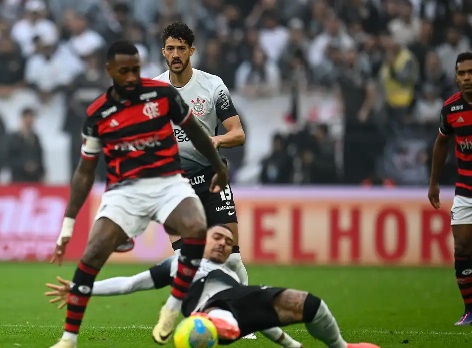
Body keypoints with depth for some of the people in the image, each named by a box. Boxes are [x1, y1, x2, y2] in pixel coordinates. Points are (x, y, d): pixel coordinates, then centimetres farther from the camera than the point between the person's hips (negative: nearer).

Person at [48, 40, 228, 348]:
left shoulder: (163, 93, -3)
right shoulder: (98, 114, -1)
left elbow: (194, 130, 14)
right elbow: (85, 171, 7)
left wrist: (219, 167, 23)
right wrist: (68, 223, 3)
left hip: (169, 182, 0)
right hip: (125, 190, 0)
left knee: (197, 229, -30)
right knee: (92, 255, -17)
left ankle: (173, 308, -12)